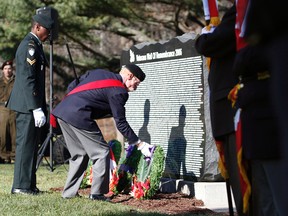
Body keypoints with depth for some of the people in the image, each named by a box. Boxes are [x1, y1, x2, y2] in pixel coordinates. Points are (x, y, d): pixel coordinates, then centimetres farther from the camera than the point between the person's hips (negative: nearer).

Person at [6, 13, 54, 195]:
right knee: (26, 144, -6)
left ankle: (29, 184, 18)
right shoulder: (29, 46, -15)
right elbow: (27, 80, -21)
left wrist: (40, 106, 21)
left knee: (31, 145, 12)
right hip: (28, 105, -10)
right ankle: (21, 186, -3)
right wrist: (36, 108, -24)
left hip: (31, 105, 10)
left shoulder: (35, 45, 17)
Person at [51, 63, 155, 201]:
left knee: (79, 154, 19)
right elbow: (121, 123, -2)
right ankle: (97, 193, 1)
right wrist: (139, 144, 3)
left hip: (61, 111, 9)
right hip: (79, 117, -9)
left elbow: (71, 87, 20)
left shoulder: (97, 72, 20)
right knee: (102, 153, 2)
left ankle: (69, 193, 20)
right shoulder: (118, 92, -3)